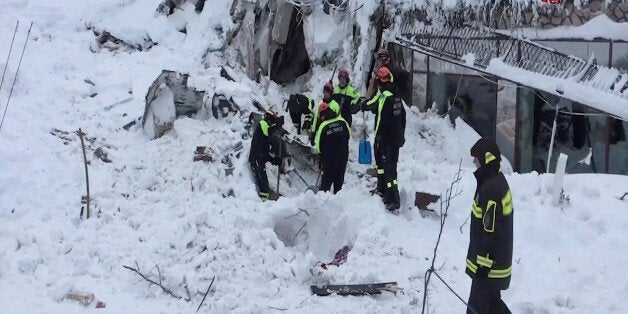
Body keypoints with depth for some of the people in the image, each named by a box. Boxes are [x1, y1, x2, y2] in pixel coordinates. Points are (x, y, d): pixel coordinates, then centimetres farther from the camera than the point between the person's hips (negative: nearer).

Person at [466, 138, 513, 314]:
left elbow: (491, 231, -25)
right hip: (499, 259, 10)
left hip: (489, 263, -10)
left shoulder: (491, 189, -25)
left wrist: (484, 264, -19)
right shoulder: (497, 180, 8)